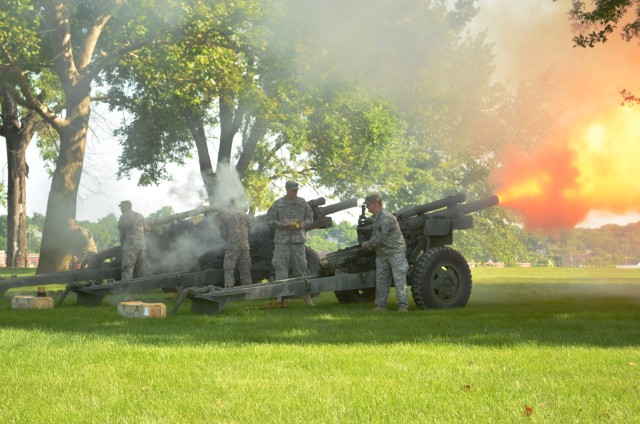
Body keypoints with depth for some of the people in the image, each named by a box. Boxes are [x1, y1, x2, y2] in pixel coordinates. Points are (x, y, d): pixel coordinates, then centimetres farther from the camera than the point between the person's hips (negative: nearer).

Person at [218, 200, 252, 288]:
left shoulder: (224, 215, -3)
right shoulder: (244, 215, 8)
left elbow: (223, 234, -2)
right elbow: (249, 230, 12)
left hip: (232, 247, -4)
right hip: (245, 246, 4)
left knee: (228, 270, -1)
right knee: (245, 270, 10)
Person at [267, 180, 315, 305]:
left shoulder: (302, 203, 7)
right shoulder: (278, 204, 2)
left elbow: (309, 219, 12)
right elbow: (270, 220, 3)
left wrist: (300, 225, -8)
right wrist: (283, 224, -12)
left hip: (298, 240, 1)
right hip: (282, 240, -1)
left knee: (300, 266, 3)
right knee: (281, 267, -4)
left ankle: (305, 294, 12)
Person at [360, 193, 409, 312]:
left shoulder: (385, 218, -20)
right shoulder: (377, 217, 12)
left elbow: (379, 239, -22)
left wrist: (367, 244, -8)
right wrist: (369, 244, 6)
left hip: (395, 252, -10)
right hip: (382, 253, 10)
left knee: (399, 278, -8)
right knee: (381, 279, 9)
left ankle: (403, 306, -7)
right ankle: (381, 305, 15)